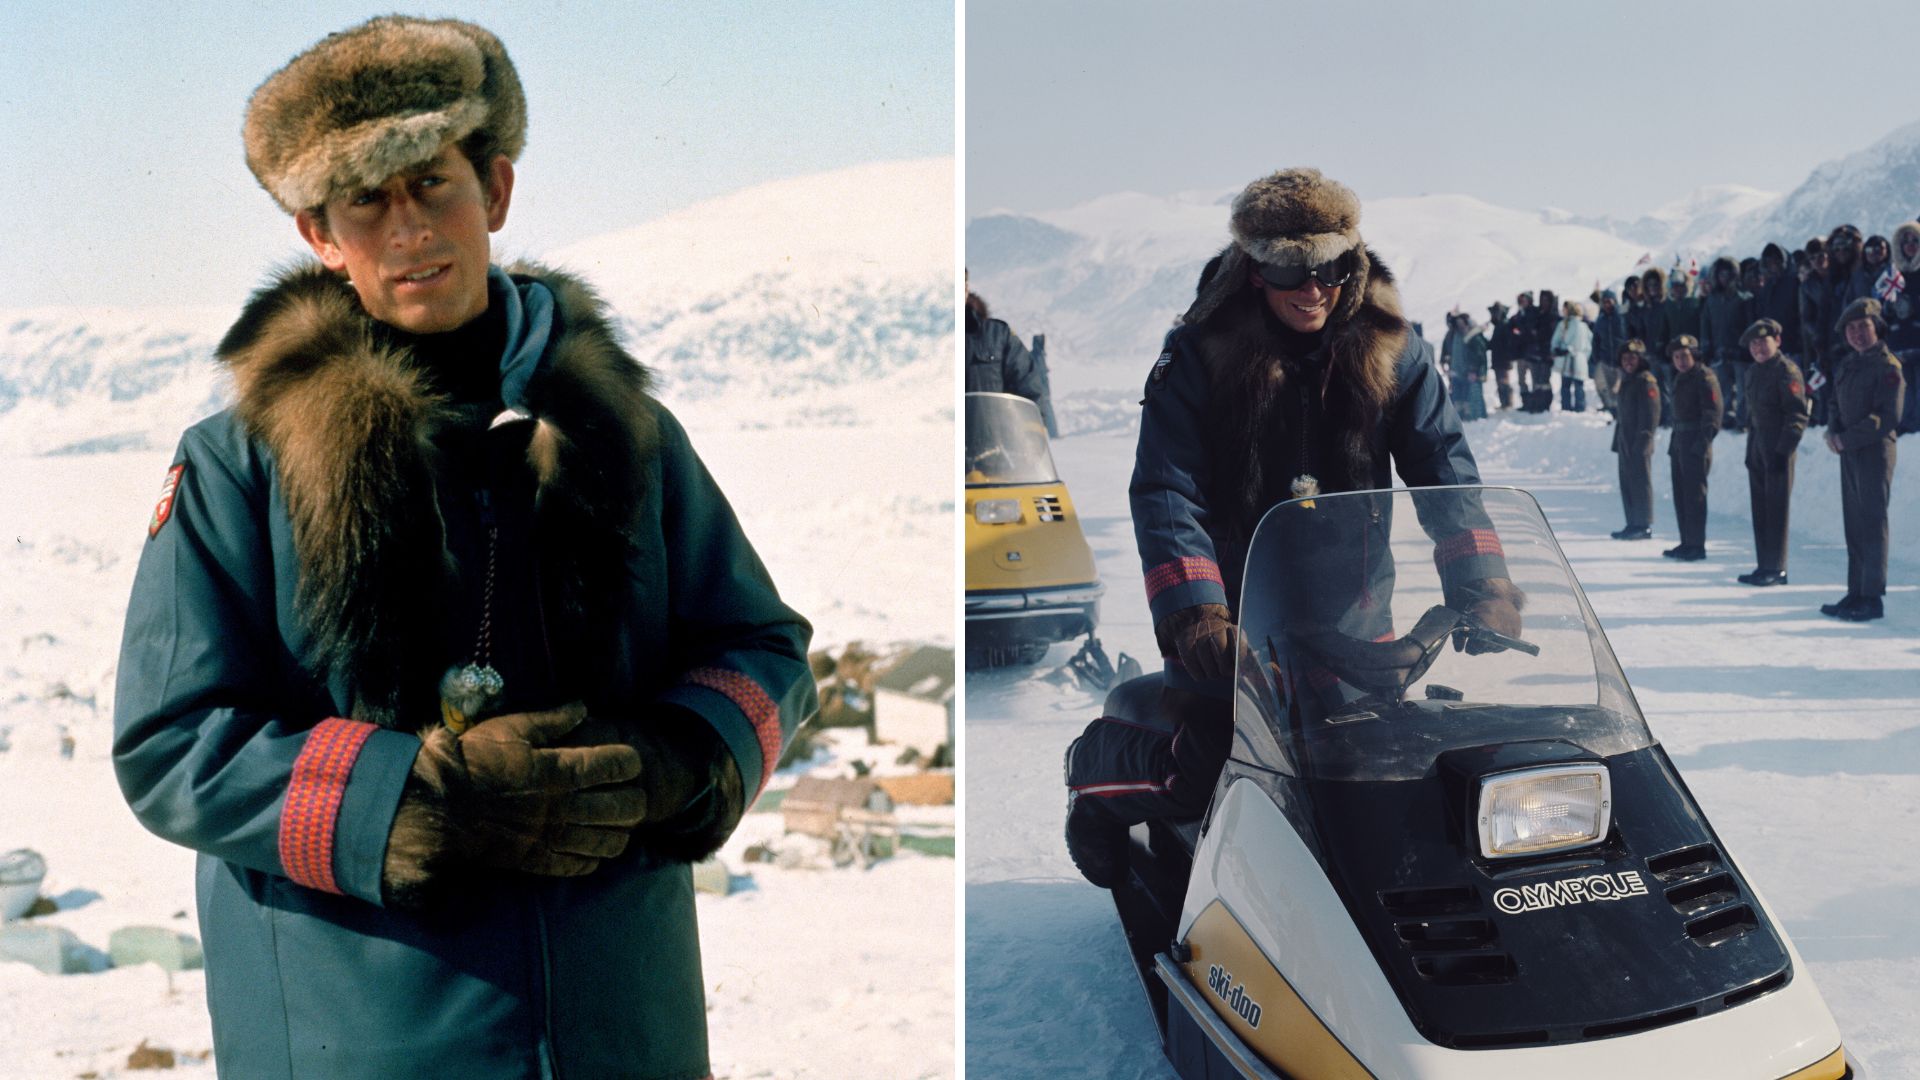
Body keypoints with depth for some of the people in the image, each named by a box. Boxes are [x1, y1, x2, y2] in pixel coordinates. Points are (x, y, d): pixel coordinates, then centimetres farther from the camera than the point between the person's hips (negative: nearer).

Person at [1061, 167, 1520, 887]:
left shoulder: (1388, 355, 2)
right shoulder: (1200, 357, -6)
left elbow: (1447, 476, -2)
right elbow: (1163, 494, -12)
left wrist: (1485, 592, -17)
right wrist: (1193, 613, -26)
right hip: (1234, 609, -3)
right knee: (1201, 768, -15)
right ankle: (1095, 764, 18)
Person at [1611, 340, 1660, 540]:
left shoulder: (1646, 381, -11)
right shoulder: (1627, 381, 19)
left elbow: (1651, 414, -16)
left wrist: (1643, 440, -21)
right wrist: (1618, 440, 20)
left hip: (1639, 443, -9)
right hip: (1625, 443, 9)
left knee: (1640, 482, -6)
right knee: (1627, 483, 11)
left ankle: (1644, 526, -3)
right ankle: (1633, 524, 17)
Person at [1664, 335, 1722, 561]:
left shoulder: (1704, 377, -11)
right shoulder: (1680, 379, 18)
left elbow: (1713, 412, -17)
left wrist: (1703, 441, -23)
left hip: (1696, 443, -10)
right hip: (1680, 441, 10)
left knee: (1694, 493, -9)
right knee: (1680, 492, 12)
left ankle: (1696, 545, -7)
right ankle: (1687, 543, 19)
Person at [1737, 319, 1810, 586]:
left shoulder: (1787, 370, -10)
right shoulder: (1754, 372, 16)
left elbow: (1798, 414, -15)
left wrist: (1784, 450, -19)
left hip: (1779, 447, -9)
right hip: (1757, 445, 9)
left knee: (1776, 508, -7)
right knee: (1760, 507, 10)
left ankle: (1777, 569, -3)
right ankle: (1765, 566, 15)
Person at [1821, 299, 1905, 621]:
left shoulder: (1887, 366, -9)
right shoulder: (1847, 365, 15)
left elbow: (1889, 418, -15)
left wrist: (1847, 439, -15)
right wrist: (1833, 433, 0)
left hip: (1875, 451, -8)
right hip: (1849, 452, 8)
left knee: (1872, 522, -7)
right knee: (1853, 524, 9)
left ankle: (1873, 597, -5)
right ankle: (1856, 592, 14)